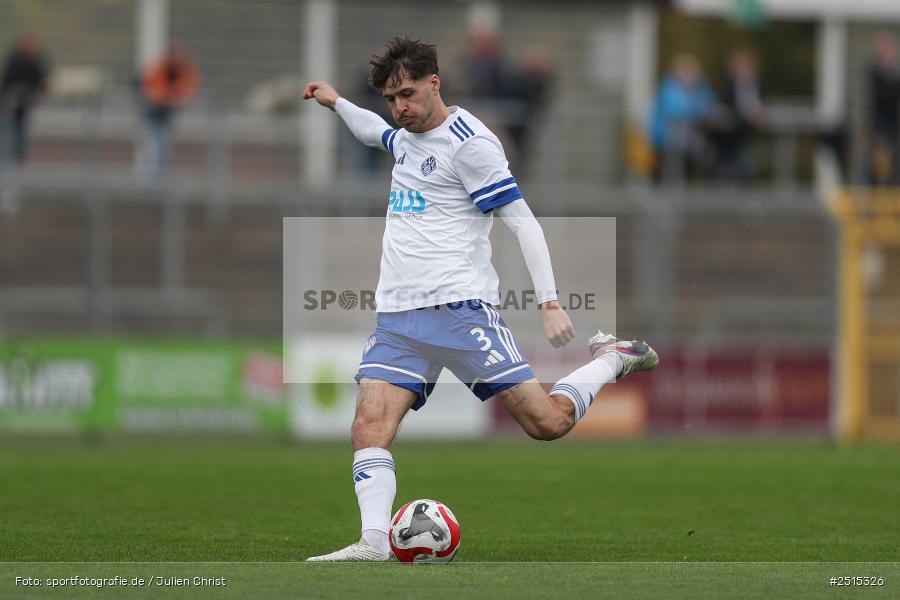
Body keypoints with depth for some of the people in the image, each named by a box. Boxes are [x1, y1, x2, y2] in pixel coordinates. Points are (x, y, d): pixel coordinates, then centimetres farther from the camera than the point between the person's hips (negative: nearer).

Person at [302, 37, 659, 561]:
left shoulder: (469, 142, -8)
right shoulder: (405, 136, 17)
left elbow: (522, 220, -10)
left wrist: (550, 302, -16)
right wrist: (337, 103, 41)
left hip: (459, 308, -7)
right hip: (398, 317, 7)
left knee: (549, 422, -8)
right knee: (370, 424, -17)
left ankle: (611, 360, 19)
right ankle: (374, 543, -25)